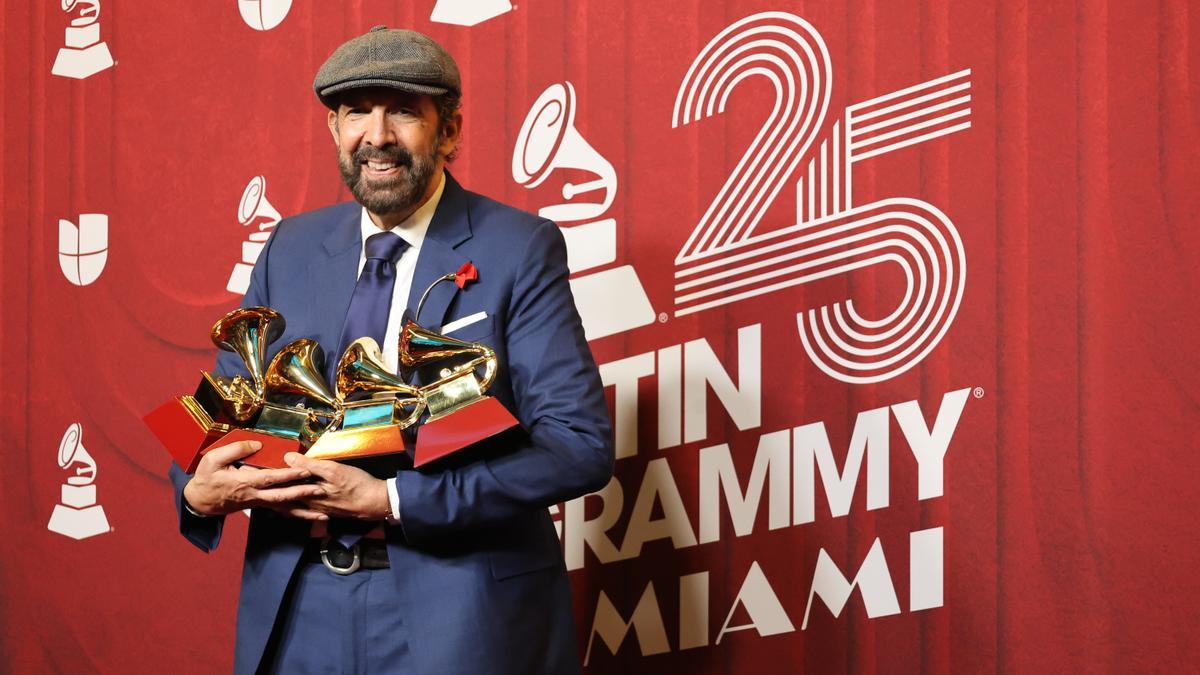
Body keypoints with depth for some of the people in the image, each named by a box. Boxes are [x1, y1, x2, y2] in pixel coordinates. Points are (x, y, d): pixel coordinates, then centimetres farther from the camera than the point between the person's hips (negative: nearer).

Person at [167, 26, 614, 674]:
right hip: (297, 603, 4)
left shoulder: (519, 250, -8)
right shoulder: (292, 247, 7)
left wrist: (391, 499, -20)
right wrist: (199, 492, -12)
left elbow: (581, 445, -14)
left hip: (457, 617, -4)